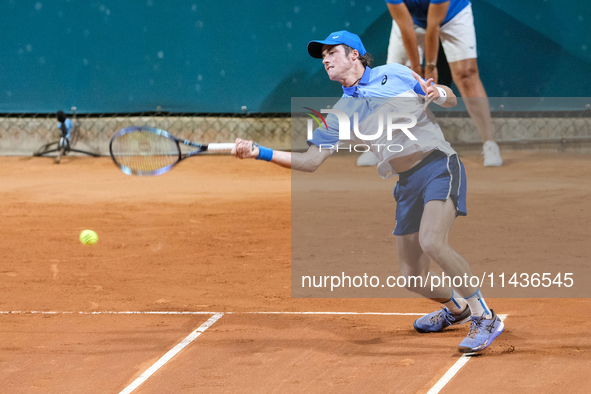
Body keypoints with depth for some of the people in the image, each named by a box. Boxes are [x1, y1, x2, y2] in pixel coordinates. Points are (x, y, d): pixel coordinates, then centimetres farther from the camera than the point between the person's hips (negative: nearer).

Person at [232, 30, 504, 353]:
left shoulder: (394, 74, 6)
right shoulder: (341, 114, 14)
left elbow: (451, 100, 11)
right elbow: (312, 160, 8)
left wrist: (437, 93, -12)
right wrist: (260, 152, -1)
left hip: (439, 165, -5)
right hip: (407, 182, 5)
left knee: (431, 241, -30)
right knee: (412, 277, 2)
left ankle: (484, 318, -19)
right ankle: (455, 306, 34)